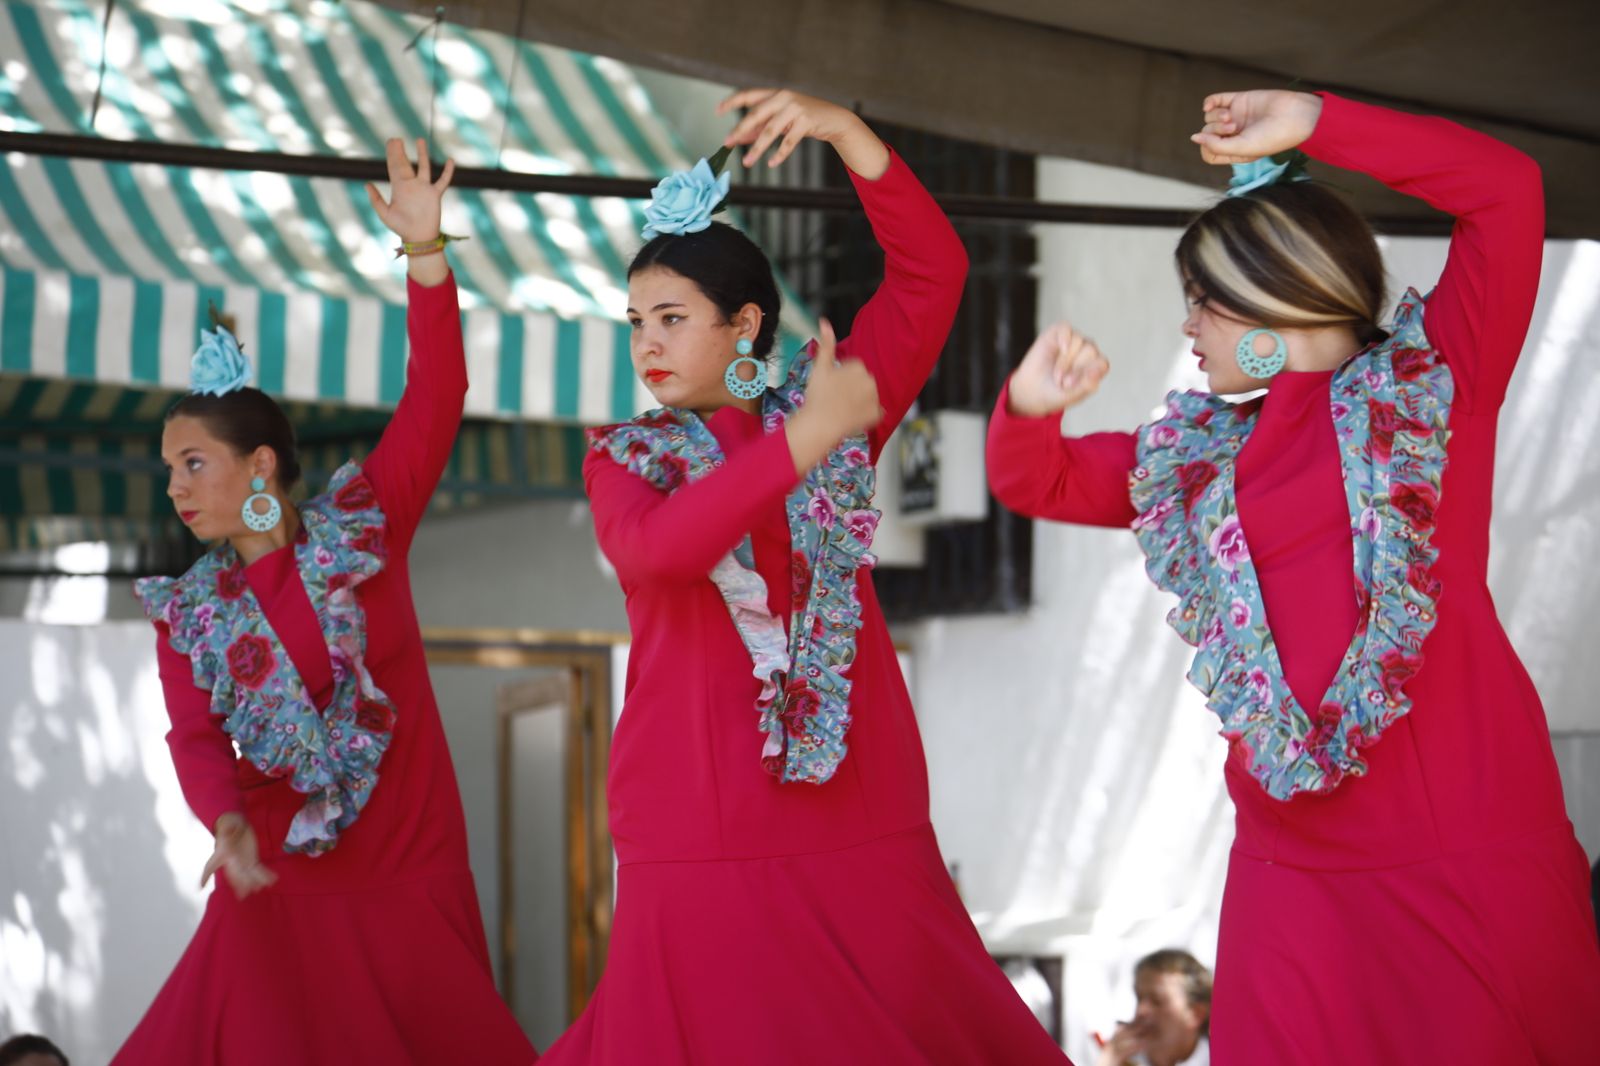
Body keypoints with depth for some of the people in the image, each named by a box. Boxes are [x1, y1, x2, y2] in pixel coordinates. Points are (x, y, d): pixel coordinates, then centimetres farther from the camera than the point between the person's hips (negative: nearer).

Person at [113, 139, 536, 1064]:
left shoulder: (361, 527, -2)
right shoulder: (187, 611, 4)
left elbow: (435, 397, -11)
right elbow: (194, 736, -6)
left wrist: (426, 252, -22)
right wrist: (227, 824, -27)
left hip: (413, 864, -1)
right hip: (282, 877, 1)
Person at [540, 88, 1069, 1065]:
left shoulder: (835, 419, 9)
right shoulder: (624, 458, 7)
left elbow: (932, 271, 0)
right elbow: (654, 550, -16)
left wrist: (843, 131, -9)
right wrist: (803, 439, -22)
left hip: (861, 826, 1)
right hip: (701, 844, -1)